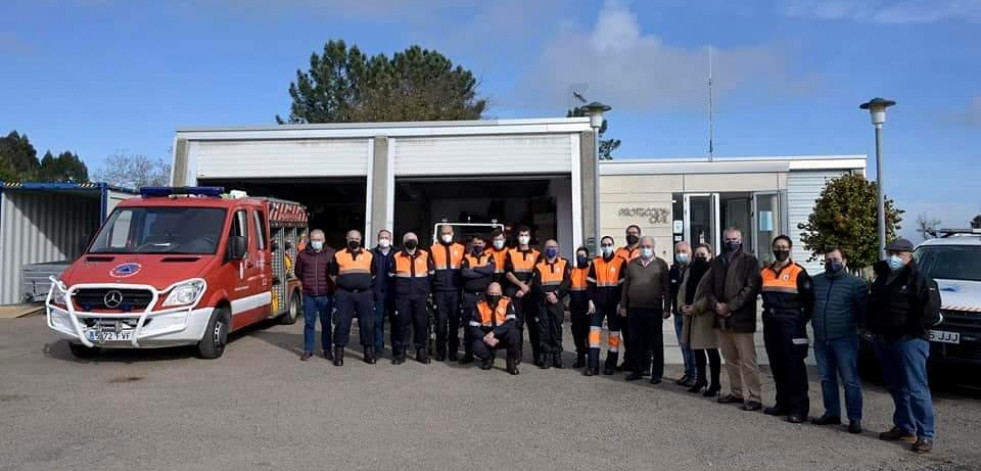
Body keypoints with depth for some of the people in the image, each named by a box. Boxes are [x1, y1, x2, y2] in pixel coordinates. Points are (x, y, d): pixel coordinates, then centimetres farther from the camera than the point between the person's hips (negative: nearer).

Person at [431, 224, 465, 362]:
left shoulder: (461, 249, 7)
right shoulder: (433, 249, 5)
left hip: (455, 290, 1)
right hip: (440, 291, -1)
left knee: (455, 321, 6)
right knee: (441, 320, 0)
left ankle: (453, 351, 14)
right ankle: (440, 352, 8)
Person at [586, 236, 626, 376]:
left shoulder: (621, 262, -2)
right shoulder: (595, 262, 7)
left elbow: (623, 284, -3)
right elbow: (590, 283, 7)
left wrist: (621, 303, -8)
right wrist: (591, 300, -2)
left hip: (614, 304, -2)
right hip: (598, 303, 2)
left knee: (614, 333, 4)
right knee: (594, 330, -4)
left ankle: (610, 365, 14)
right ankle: (593, 365, -2)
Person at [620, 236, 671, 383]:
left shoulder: (661, 264, 3)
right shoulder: (632, 264, 11)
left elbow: (667, 288, 1)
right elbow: (625, 286, 12)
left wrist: (667, 308, -4)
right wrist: (623, 306, 8)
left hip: (654, 310, -3)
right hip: (634, 309, 3)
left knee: (656, 343, 3)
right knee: (636, 341, 8)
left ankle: (657, 373, 10)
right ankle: (637, 370, 19)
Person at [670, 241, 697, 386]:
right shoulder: (673, 270, 12)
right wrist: (674, 305, 9)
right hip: (678, 312, 7)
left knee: (689, 344, -8)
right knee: (683, 345, 10)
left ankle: (694, 375, 0)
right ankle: (688, 373, 18)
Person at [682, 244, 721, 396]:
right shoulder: (690, 271, 16)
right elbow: (682, 290, 16)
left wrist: (696, 307, -18)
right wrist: (682, 305, -1)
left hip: (707, 315, -8)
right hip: (691, 315, 8)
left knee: (711, 350, -3)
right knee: (697, 348, 16)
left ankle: (715, 383, 5)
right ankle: (700, 379, 29)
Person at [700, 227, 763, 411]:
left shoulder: (749, 261, -1)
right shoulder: (717, 261, 16)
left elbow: (751, 287, -11)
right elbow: (708, 286, 12)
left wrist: (730, 306, -14)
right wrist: (716, 305, -5)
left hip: (741, 318, -6)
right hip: (721, 318, 6)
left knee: (747, 360, -7)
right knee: (730, 359, 14)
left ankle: (753, 397, -1)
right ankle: (736, 392, 24)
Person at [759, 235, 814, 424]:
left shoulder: (798, 272, -4)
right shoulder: (764, 273, 10)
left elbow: (809, 300, -4)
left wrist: (801, 321, -4)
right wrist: (768, 314, 13)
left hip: (791, 326, -5)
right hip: (770, 325, 6)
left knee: (794, 366, -6)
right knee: (777, 366, 11)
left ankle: (799, 407, -1)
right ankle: (783, 403, 22)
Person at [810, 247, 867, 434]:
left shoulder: (856, 283, -2)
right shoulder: (816, 281, 13)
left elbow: (864, 309, -1)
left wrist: (856, 326, 0)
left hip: (845, 339, -5)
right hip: (820, 339, 5)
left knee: (850, 380, -5)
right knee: (826, 378, 12)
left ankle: (855, 418, 2)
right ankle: (832, 413, 22)